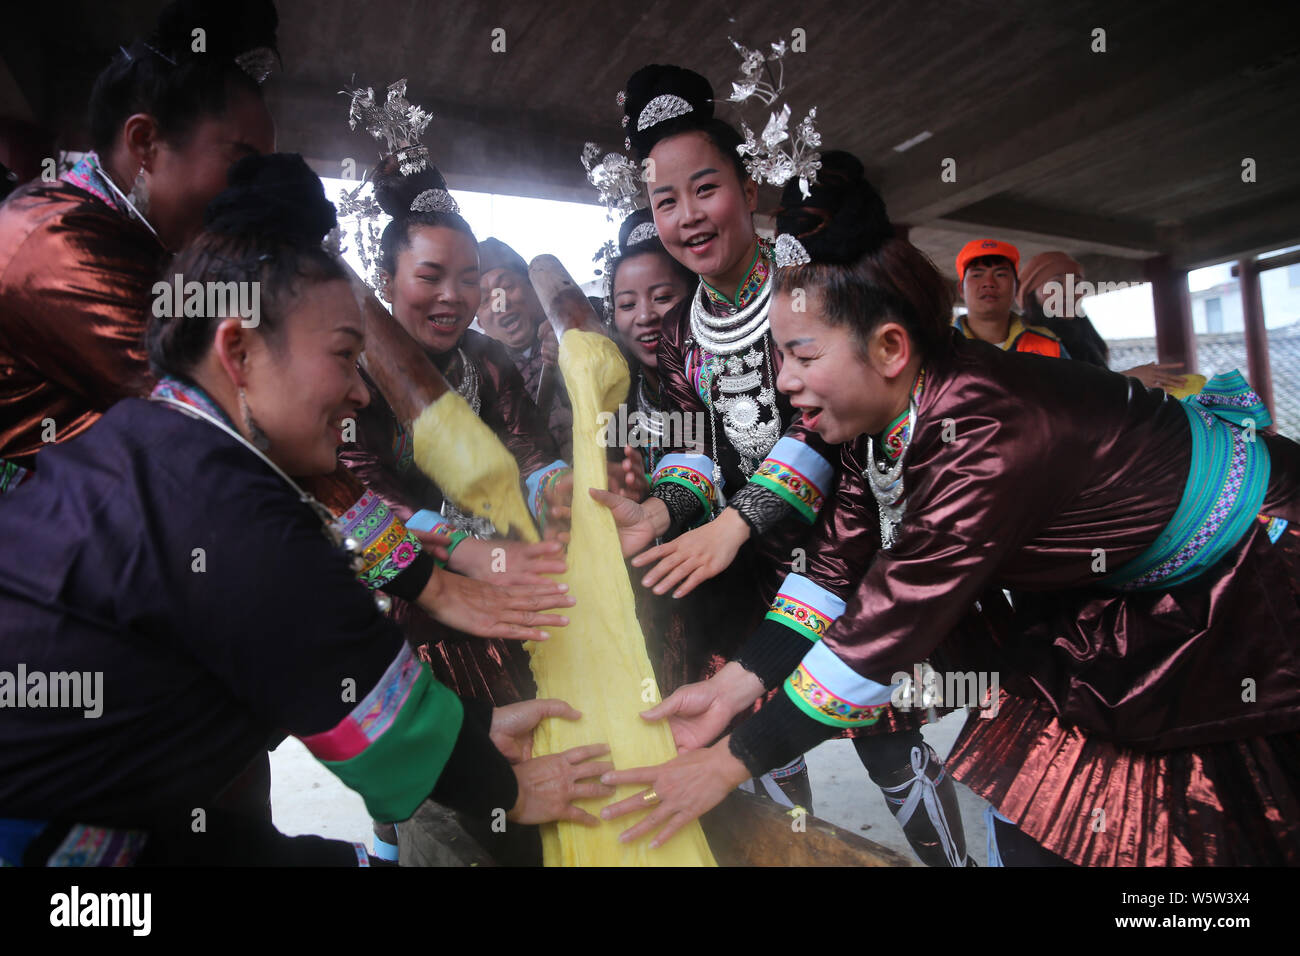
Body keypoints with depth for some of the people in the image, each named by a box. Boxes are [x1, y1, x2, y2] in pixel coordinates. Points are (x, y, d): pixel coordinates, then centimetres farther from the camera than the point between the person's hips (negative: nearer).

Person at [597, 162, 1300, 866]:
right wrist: (735, 686, -15)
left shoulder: (989, 440, -38)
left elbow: (893, 620, -37)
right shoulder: (885, 410, -13)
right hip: (1122, 587, 7)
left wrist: (729, 763, -31)